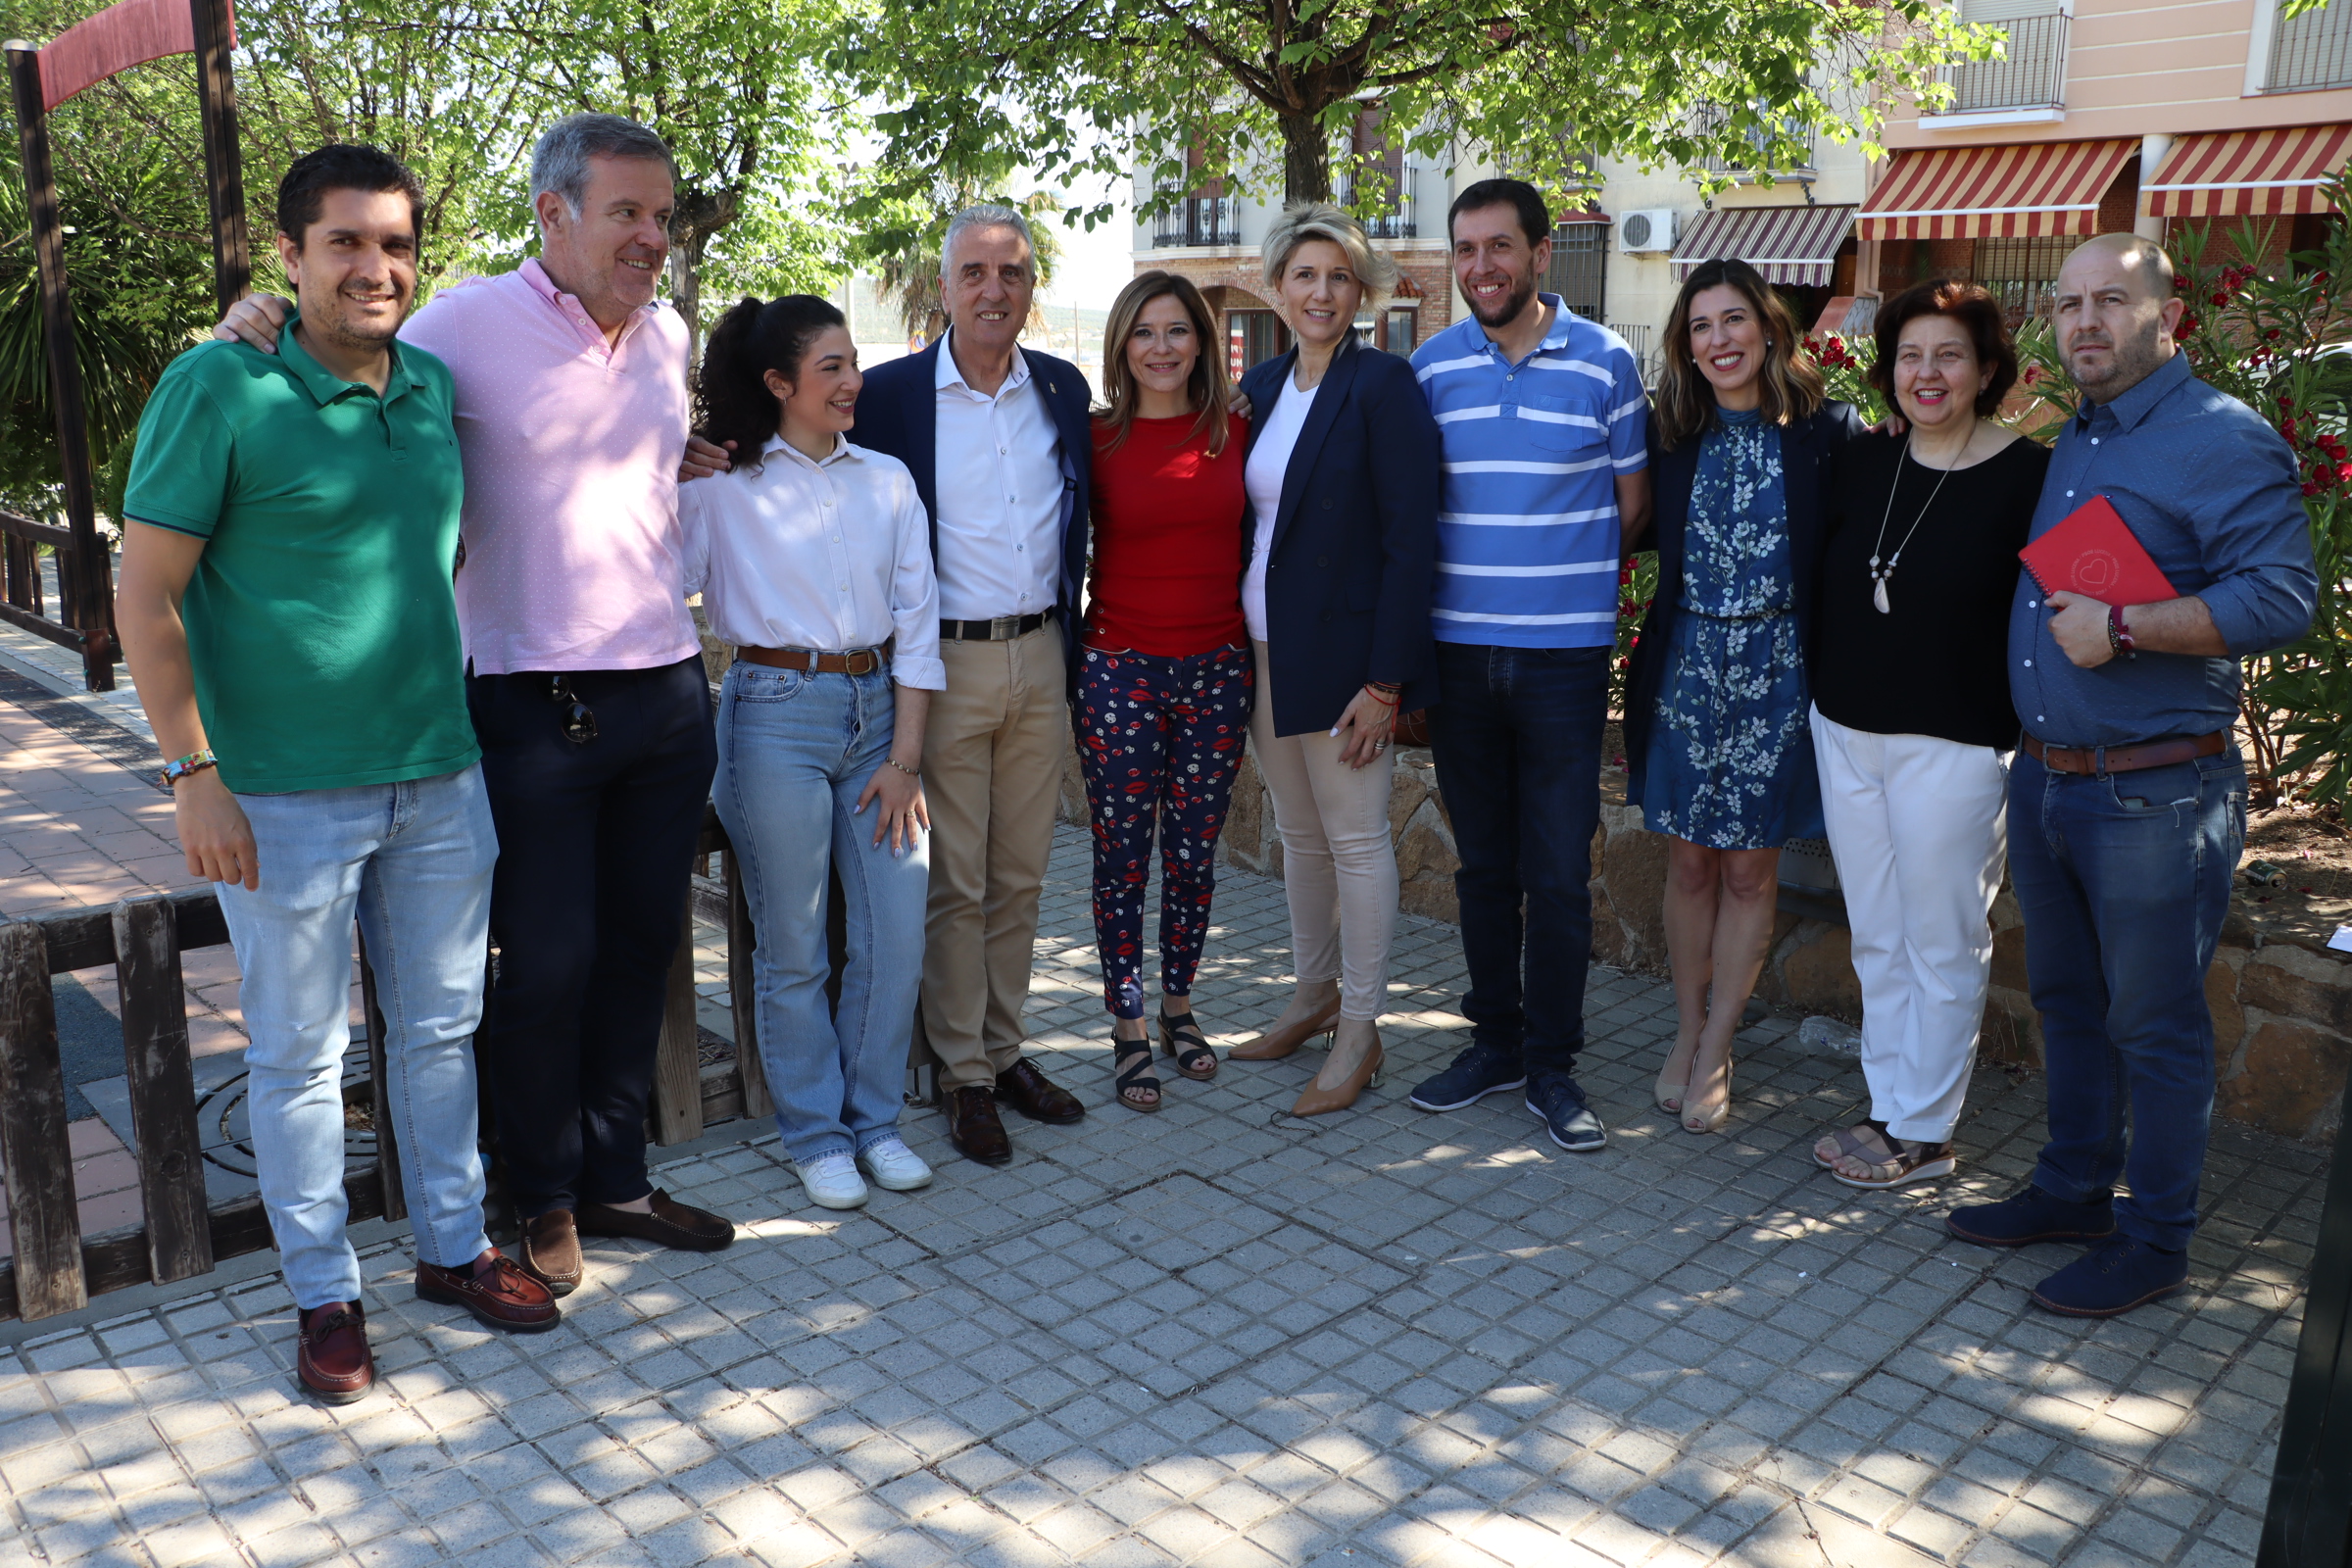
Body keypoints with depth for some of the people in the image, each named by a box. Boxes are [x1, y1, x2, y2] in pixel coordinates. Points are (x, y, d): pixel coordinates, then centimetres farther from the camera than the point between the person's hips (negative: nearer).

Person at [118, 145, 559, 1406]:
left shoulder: (436, 386, 6)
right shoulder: (216, 388, -10)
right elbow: (146, 596, -9)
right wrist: (192, 773, -13)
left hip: (440, 779, 5)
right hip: (285, 795, -5)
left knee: (439, 1029, 16)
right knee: (299, 1054, 8)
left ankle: (453, 1247, 33)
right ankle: (323, 1294, 25)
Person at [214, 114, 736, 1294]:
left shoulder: (669, 334, 10)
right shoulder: (467, 324, -8)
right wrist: (263, 341, -13)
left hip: (668, 695, 6)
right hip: (537, 705, -5)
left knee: (640, 946, 13)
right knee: (546, 964, 2)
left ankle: (613, 1178, 29)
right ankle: (544, 1197, 24)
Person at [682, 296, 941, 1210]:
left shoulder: (887, 480, 10)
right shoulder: (721, 487, 1)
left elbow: (916, 619, 7)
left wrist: (904, 758, 0)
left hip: (877, 710, 3)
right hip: (776, 714, -3)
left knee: (896, 936, 2)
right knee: (792, 947, 4)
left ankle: (875, 1119, 21)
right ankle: (815, 1134, 21)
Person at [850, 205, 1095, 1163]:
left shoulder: (1065, 389, 7)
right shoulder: (889, 394, -5)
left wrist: (1070, 645, 12)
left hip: (1040, 661, 4)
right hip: (945, 665, -4)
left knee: (1020, 877, 12)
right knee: (955, 886, 3)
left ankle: (1006, 1051, 25)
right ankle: (962, 1075, 16)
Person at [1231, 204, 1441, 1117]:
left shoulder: (1383, 385, -10)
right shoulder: (1261, 386, 10)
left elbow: (1410, 541, -14)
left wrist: (1385, 679, -18)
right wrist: (1237, 648, 9)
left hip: (1341, 655, -7)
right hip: (1263, 655, 7)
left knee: (1355, 837, 2)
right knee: (1298, 832, 16)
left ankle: (1360, 1032, 14)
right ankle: (1315, 996, 32)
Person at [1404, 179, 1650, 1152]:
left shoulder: (1605, 362, 0)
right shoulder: (1431, 366, 5)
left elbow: (1632, 503, 7)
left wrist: (1571, 585, 9)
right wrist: (1475, 575, 4)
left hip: (1565, 655, -2)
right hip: (1459, 651, 2)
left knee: (1558, 870, 1)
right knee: (1483, 862, 11)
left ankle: (1552, 1064, 14)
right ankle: (1494, 1040, 26)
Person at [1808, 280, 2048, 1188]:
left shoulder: (2028, 477, -8)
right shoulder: (1860, 466, 7)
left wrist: (2029, 743, -13)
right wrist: (1821, 705, 10)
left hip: (1952, 748, -5)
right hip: (1846, 736, 5)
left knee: (1942, 947, 5)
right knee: (1877, 942, 13)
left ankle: (1922, 1133, 17)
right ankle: (1891, 1108, 26)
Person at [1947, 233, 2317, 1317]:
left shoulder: (2222, 440, -11)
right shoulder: (2065, 444, 15)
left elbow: (2281, 598, -21)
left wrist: (2121, 629, -22)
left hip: (2155, 796, -8)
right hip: (2044, 779, 8)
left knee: (2154, 1024, 3)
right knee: (2066, 1001, 18)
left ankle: (2152, 1239, 18)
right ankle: (2073, 1190, 34)